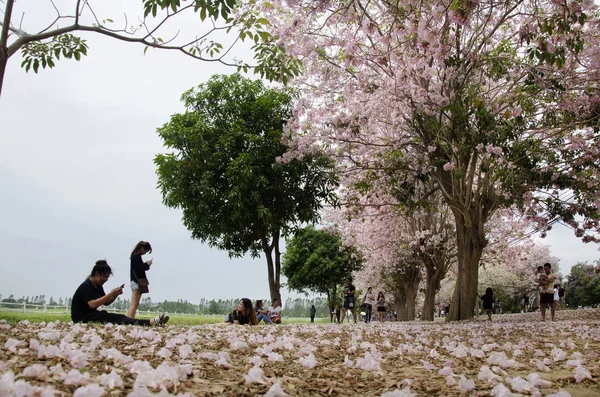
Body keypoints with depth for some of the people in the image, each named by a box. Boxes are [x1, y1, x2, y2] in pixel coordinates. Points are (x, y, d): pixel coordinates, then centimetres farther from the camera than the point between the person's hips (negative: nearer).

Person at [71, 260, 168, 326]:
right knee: (114, 318, -25)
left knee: (118, 317, -14)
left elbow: (106, 303, 16)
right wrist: (110, 294, -22)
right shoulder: (86, 286, -14)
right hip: (82, 318, -9)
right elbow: (93, 304, -27)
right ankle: (150, 322, -41)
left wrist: (115, 295, -3)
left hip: (92, 315, 9)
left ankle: (150, 322, -32)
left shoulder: (98, 286, 15)